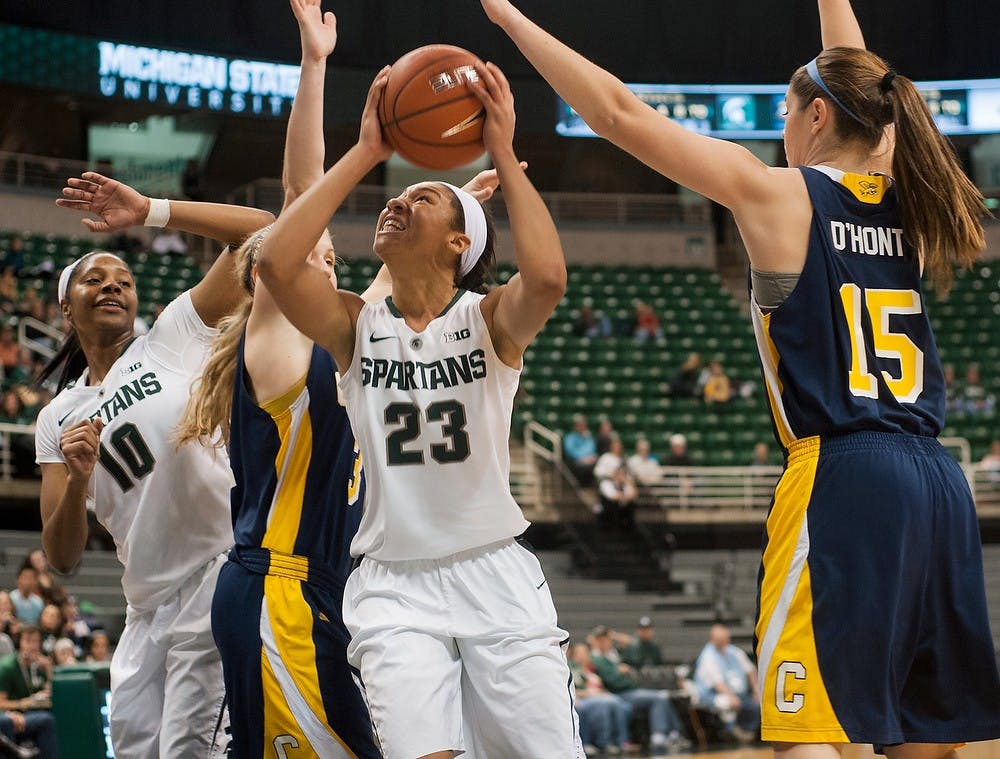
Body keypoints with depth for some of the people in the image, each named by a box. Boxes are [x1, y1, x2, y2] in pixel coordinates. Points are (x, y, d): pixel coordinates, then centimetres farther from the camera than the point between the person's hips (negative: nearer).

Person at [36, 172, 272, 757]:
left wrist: (149, 212, -12)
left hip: (220, 574, -6)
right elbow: (64, 557, 8)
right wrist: (76, 480, -11)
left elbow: (261, 231, -7)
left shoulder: (176, 334, 3)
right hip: (148, 606, 6)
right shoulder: (58, 420, 14)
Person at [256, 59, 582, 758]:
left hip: (496, 575, 0)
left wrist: (504, 153, -18)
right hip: (395, 584, 1)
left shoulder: (488, 319, 0)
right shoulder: (358, 326, 5)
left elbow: (547, 278, -24)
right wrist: (365, 154, -10)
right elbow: (275, 262, -14)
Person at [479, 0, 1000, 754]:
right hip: (938, 483, 6)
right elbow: (861, 89, 33)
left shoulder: (779, 195, -3)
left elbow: (617, 112, -2)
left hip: (840, 481, -6)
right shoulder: (906, 202, 13)